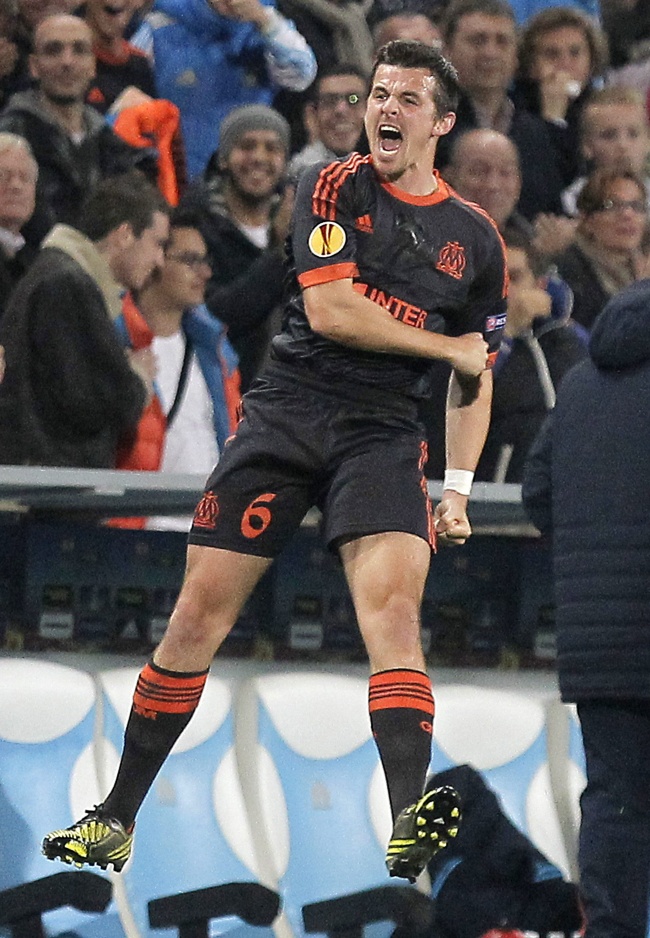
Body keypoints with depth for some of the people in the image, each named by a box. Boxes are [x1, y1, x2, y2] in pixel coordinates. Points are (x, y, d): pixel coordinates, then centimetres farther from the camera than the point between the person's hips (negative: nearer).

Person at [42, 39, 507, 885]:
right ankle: (116, 822, 10)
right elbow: (328, 310, -12)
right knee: (199, 616, -2)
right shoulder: (333, 189, 1)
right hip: (286, 416, -1)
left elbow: (474, 378, 19)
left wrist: (458, 487, 7)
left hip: (382, 435, 1)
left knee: (393, 604, -23)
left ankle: (409, 825, -37)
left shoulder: (475, 239, 10)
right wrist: (447, 346, -5)